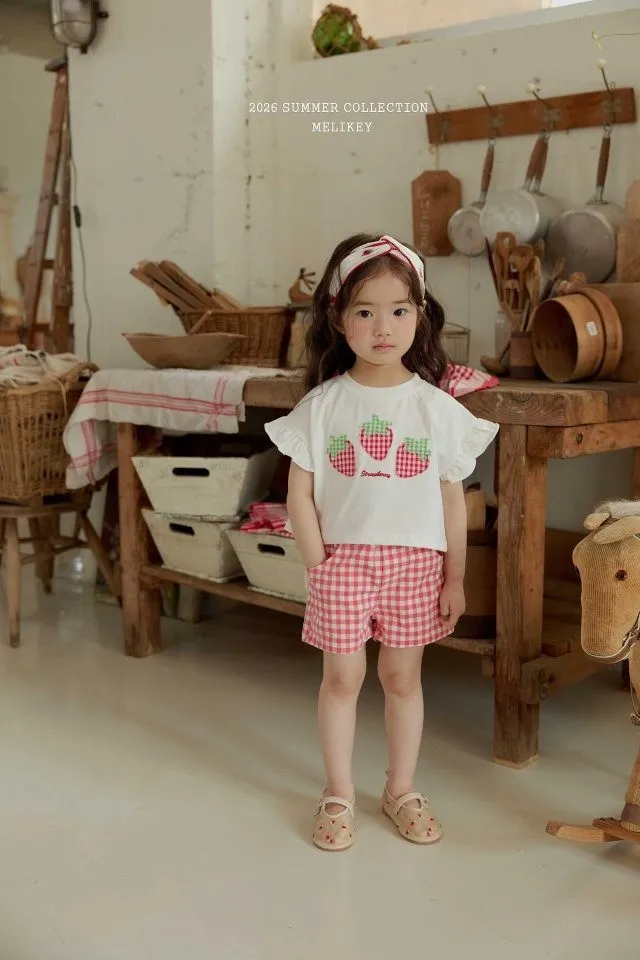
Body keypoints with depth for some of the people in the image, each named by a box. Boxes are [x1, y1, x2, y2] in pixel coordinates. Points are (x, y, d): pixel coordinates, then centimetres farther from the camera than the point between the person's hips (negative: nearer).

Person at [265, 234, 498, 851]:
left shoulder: (436, 407, -3)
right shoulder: (322, 405, -5)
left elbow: (453, 500, 1)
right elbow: (299, 492, -3)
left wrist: (454, 577, 1)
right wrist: (319, 566, -8)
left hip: (415, 561, 1)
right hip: (343, 558, 0)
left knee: (402, 676, 12)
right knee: (342, 677, 8)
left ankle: (401, 790, 30)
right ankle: (338, 795, 25)